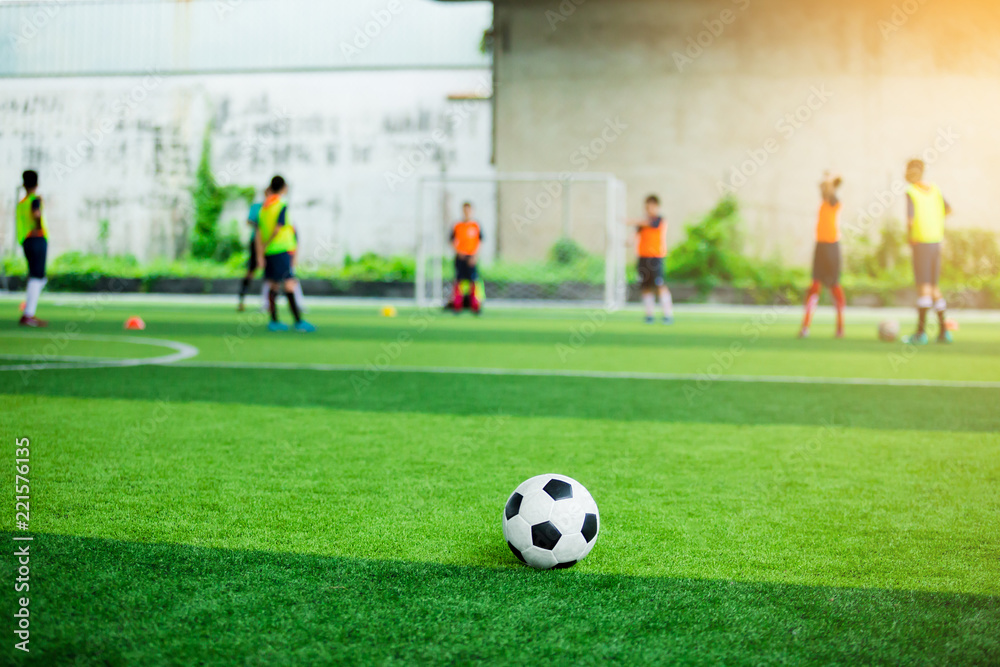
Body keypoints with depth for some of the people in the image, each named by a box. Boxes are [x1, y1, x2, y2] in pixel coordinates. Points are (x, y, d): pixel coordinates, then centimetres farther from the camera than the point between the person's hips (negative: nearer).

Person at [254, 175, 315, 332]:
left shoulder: (264, 207, 11)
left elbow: (259, 233, 7)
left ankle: (274, 321, 10)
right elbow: (277, 229, -16)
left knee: (273, 286, 10)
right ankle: (298, 322, -14)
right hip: (281, 250, -7)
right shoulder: (282, 206, -9)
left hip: (268, 253, 7)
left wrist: (260, 254, 5)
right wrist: (266, 245, -5)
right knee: (289, 285, -10)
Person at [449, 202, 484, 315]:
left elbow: (480, 242, 3)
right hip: (460, 257, 1)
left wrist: (475, 256, -7)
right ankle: (457, 304, 4)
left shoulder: (476, 226, 4)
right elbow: (453, 241, 9)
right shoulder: (457, 226, 6)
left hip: (472, 257, -1)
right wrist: (458, 251, -7)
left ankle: (475, 305, -2)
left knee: (474, 280, -4)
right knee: (459, 280, 0)